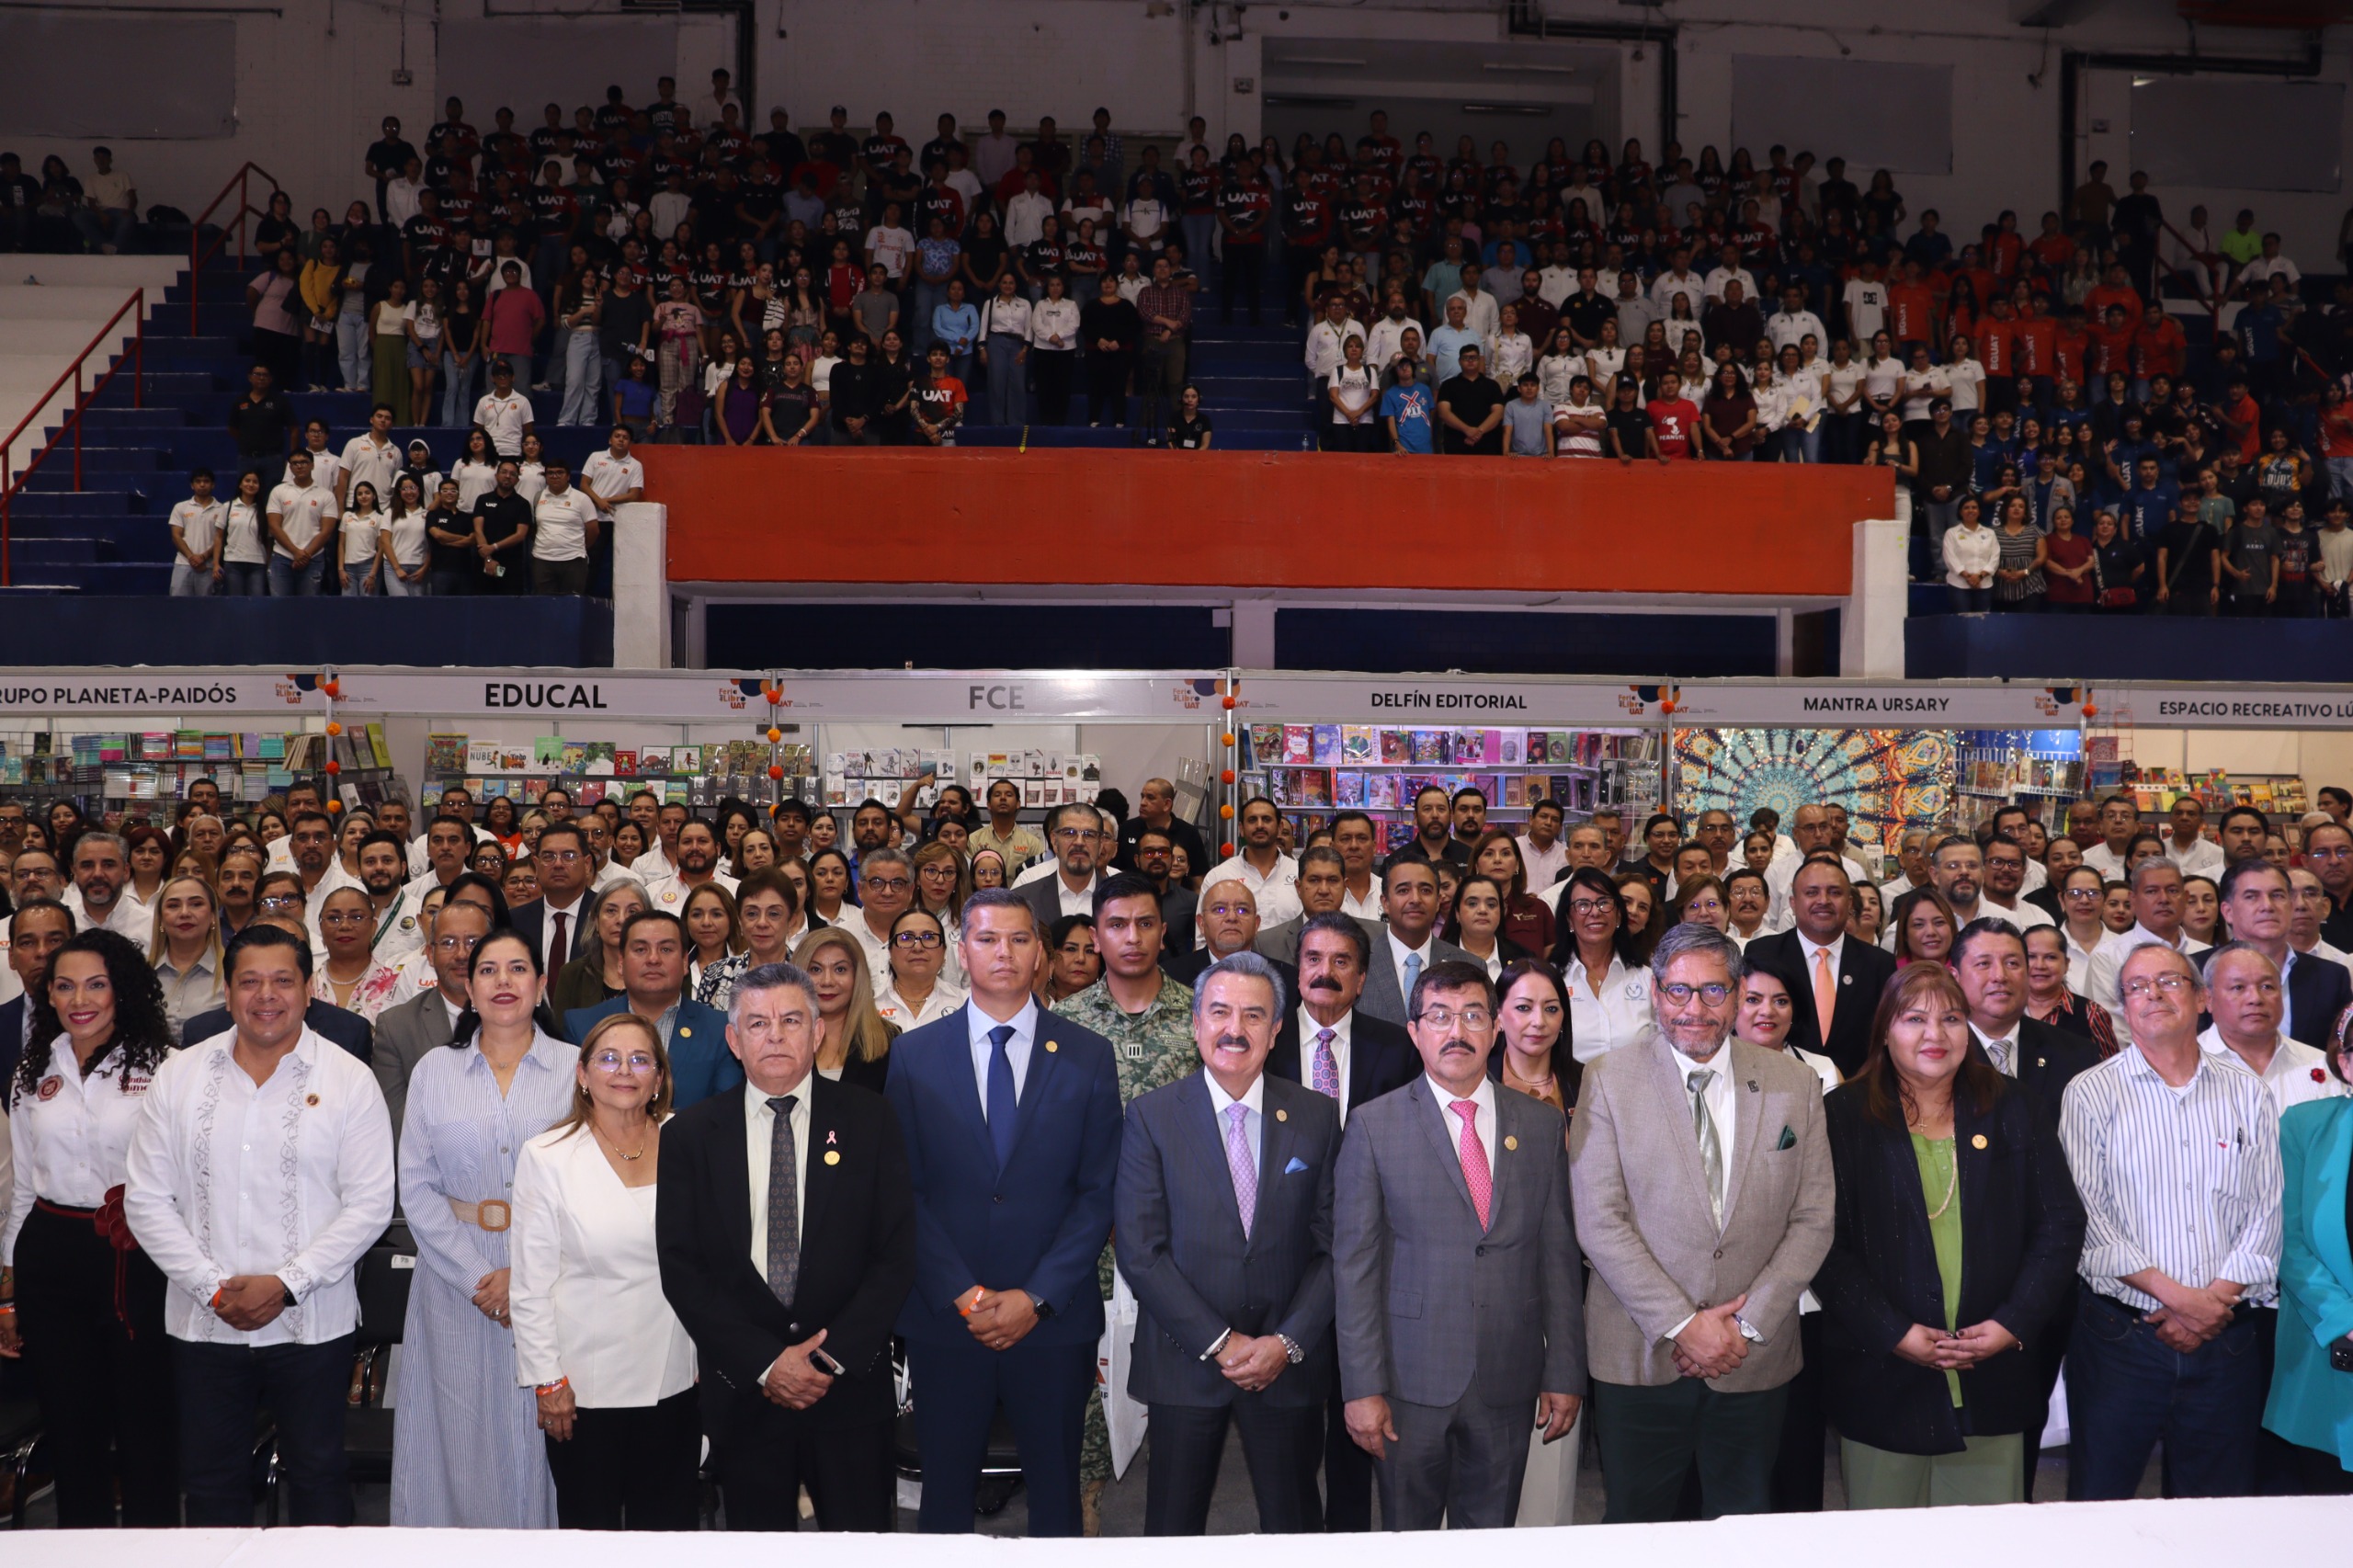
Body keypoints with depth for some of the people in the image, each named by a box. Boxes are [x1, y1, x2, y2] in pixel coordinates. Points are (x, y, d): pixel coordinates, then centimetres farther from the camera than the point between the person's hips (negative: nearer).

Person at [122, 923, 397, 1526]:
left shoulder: (349, 1080, -4)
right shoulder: (178, 1076, 3)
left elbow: (370, 1204, -7)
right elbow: (146, 1198, 1)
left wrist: (286, 1285, -14)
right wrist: (211, 1287, -9)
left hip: (312, 1323, -2)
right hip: (203, 1322, 2)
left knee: (317, 1473, 9)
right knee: (210, 1476, 14)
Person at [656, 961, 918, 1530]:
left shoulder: (869, 1120, 1)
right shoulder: (689, 1135, 3)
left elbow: (898, 1253, -2)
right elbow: (680, 1267, -2)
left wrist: (832, 1356, -11)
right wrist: (765, 1363, -11)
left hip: (851, 1385, -1)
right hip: (742, 1392, 1)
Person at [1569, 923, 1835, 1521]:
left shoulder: (1795, 1083, 4)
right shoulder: (1609, 1080, -3)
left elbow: (1813, 1219, 2)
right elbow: (1599, 1220, -9)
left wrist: (1748, 1324, -8)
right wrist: (1681, 1324, -13)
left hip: (1755, 1360, 2)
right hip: (1639, 1357, -2)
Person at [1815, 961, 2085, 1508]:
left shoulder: (2014, 1112, 7)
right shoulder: (1843, 1116, -1)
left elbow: (2061, 1225, 4)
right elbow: (1826, 1242, -6)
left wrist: (2014, 1324, -7)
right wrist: (1895, 1334, -13)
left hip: (1994, 1379, 2)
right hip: (1881, 1382, -2)